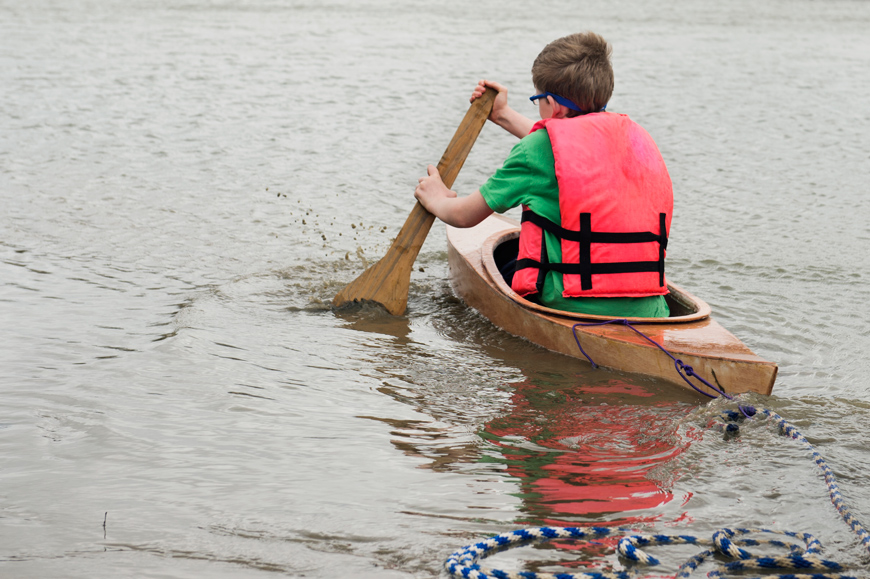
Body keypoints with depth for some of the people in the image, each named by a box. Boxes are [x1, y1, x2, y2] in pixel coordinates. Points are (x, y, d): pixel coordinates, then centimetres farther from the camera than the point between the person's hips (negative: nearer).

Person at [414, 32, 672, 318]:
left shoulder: (538, 147, -5)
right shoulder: (635, 134, 13)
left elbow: (464, 216, 9)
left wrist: (436, 199, 31)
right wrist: (503, 115, 47)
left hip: (575, 311, -6)